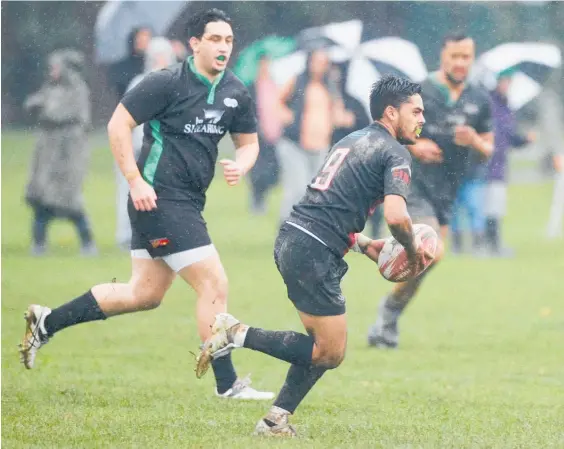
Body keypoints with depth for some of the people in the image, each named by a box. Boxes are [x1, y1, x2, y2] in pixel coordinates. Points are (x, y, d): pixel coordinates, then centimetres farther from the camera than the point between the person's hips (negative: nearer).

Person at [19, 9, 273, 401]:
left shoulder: (236, 94, 7)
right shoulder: (168, 83, -13)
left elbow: (249, 142, 20)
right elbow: (118, 125, -11)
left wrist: (240, 166, -4)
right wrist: (135, 181, -18)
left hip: (188, 204, 9)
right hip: (160, 199, -9)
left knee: (144, 294, 15)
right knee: (215, 286, -10)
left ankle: (46, 323, 24)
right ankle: (227, 385, -1)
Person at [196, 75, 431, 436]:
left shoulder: (353, 140, 23)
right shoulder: (395, 154, -6)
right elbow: (396, 216, -21)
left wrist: (363, 243, 22)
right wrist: (413, 250, -2)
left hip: (291, 239, 10)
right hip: (314, 253, -10)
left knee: (323, 344, 16)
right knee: (330, 353, -2)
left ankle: (276, 420, 12)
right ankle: (239, 334, -7)